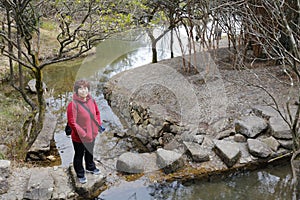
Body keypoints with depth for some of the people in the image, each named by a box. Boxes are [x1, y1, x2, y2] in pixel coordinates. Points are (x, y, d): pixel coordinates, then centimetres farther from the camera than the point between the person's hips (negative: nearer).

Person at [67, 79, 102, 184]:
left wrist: (98, 123, -1)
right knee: (79, 156, 16)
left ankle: (90, 167, 56)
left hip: (92, 135, 6)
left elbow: (97, 112, 12)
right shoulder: (73, 104, -26)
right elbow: (72, 122, -26)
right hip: (79, 138, -6)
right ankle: (80, 175, 39)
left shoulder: (91, 101, -5)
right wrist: (83, 134, -24)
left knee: (90, 152, 30)